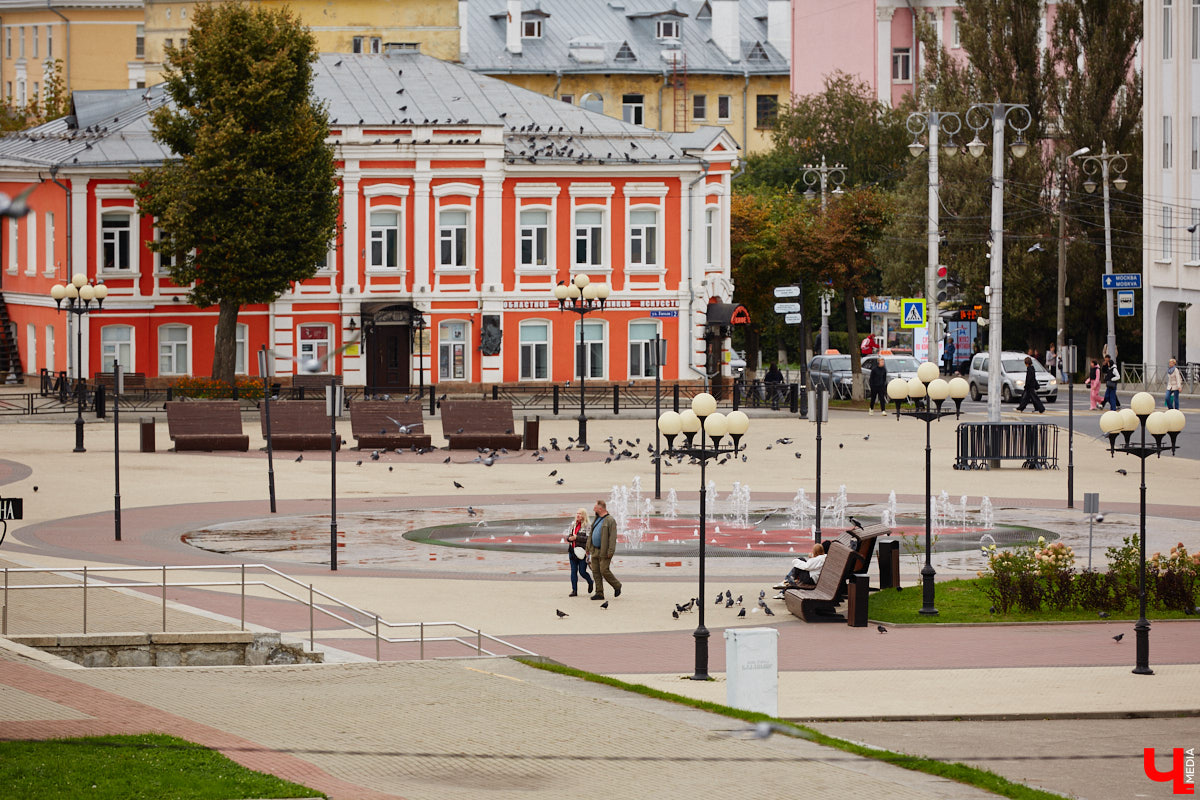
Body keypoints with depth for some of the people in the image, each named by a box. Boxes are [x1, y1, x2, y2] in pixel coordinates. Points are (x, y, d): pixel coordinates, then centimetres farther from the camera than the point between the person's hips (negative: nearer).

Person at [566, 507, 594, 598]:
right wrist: (569, 538, -5)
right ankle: (574, 591, 5)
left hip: (582, 552, -6)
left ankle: (590, 582, 29)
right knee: (573, 571, 2)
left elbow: (588, 538, -17)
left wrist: (576, 537, -19)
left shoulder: (587, 526, -9)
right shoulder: (573, 524, 12)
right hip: (572, 551, 6)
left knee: (582, 571, -2)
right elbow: (568, 535, 19)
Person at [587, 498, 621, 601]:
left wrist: (610, 552, -21)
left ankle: (617, 586, 12)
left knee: (604, 570, -10)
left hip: (604, 552, -8)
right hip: (595, 550, 8)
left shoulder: (610, 521, -10)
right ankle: (599, 593, 7)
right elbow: (591, 535, 22)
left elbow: (613, 537, -15)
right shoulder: (596, 520, 15)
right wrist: (588, 548, 18)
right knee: (595, 572, 4)